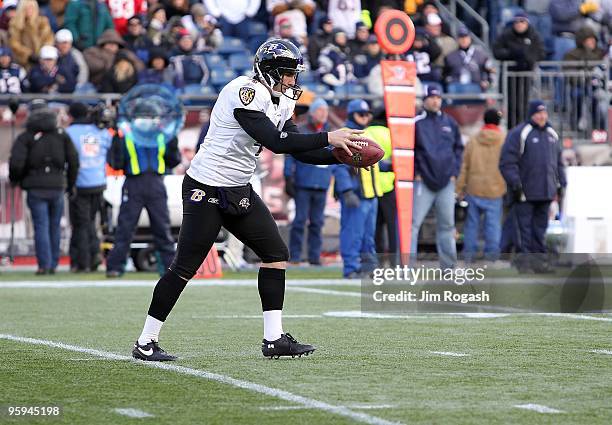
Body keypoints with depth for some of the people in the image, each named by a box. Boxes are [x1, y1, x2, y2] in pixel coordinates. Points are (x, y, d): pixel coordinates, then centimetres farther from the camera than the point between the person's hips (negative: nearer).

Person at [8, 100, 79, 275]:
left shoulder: (25, 137, -2)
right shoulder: (62, 135, 8)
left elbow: (16, 162, -12)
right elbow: (73, 160, 5)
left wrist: (15, 179, 8)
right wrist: (70, 184, 16)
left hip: (36, 188, -3)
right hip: (57, 186, 3)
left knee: (41, 226, -3)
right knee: (54, 227, 12)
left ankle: (44, 265, -9)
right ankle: (53, 264, 15)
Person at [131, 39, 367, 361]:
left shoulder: (278, 102, 9)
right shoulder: (246, 92, -20)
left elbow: (302, 152, 10)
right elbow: (275, 142, -27)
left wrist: (344, 155, -2)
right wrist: (327, 138, -24)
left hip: (238, 191, 9)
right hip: (205, 189, -9)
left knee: (276, 254, 4)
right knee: (185, 267, -6)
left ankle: (274, 339, 6)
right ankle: (145, 343, 3)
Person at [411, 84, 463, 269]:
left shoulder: (450, 123, 11)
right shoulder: (416, 123, -2)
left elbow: (458, 148, 18)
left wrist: (454, 172, 8)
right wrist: (415, 172, -6)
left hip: (446, 182, 4)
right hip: (423, 181, -4)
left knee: (447, 224, 9)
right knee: (413, 222, -11)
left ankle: (448, 265, 15)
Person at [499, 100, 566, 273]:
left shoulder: (552, 135, 17)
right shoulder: (519, 133, -5)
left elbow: (559, 162, 25)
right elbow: (507, 161, -10)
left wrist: (560, 184, 18)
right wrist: (515, 183, -14)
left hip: (545, 193, 6)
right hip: (525, 192, -6)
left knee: (540, 226, 8)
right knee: (524, 226, -7)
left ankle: (539, 258, 12)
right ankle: (523, 258, -5)